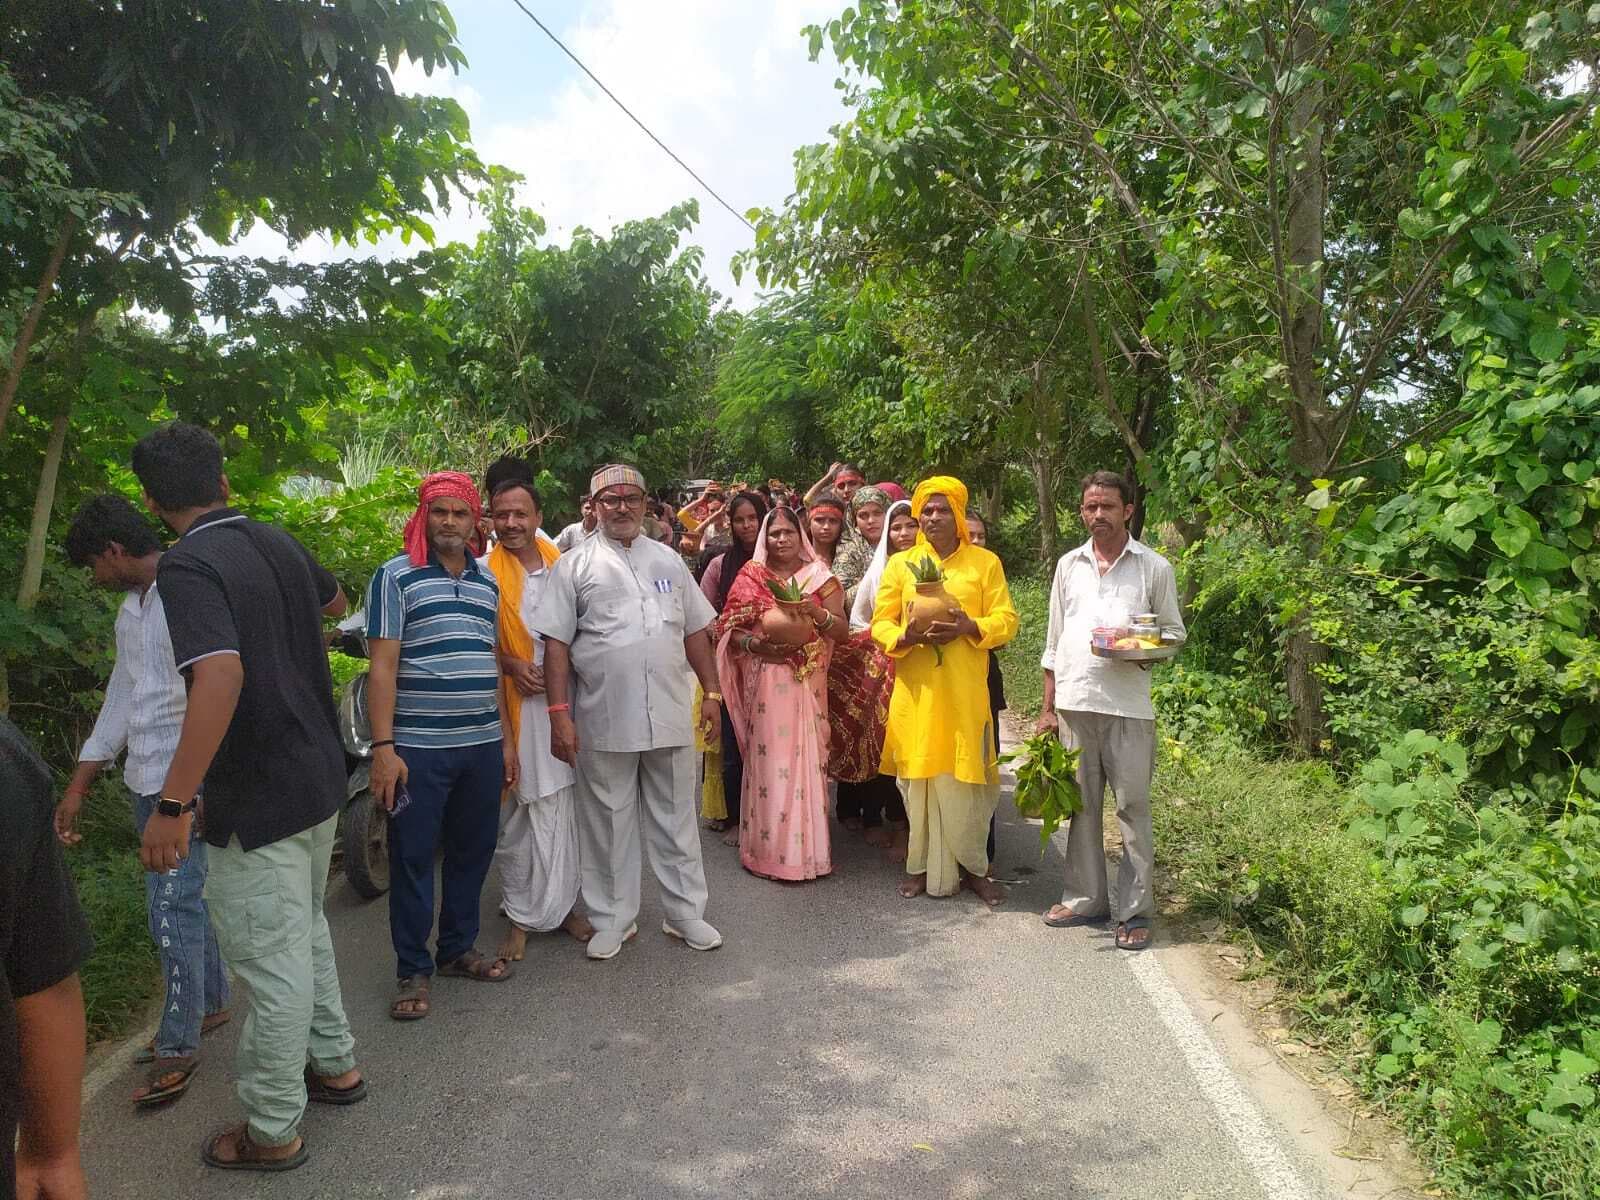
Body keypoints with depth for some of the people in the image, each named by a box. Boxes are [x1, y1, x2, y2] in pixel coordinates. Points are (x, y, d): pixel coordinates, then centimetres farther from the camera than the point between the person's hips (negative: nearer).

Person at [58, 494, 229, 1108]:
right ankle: (209, 1004, 32)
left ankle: (178, 1043, 8)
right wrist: (77, 787, 20)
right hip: (147, 780, 9)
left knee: (174, 908, -4)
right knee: (185, 899, 17)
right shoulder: (131, 610, 14)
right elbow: (120, 701, 20)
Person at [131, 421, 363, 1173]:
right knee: (305, 933, 25)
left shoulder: (187, 567, -19)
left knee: (271, 962, 5)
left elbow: (220, 676, -33)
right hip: (319, 779, 8)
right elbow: (334, 601, 25)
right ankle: (334, 1064, 40)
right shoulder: (277, 543, 5)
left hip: (258, 800, -8)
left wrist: (172, 805, -30)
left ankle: (273, 1132, 21)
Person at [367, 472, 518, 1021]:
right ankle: (413, 969, 17)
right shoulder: (396, 576, -4)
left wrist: (506, 737, 15)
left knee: (472, 850, 14)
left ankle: (458, 948, 30)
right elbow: (382, 666, -9)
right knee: (413, 857, 4)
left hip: (482, 746, 6)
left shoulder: (488, 582, 13)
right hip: (418, 748, -5)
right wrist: (383, 746, -15)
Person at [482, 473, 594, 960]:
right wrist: (510, 664, -14)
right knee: (518, 810, 2)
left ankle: (562, 902, 22)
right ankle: (521, 914, 14)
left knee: (561, 806, 9)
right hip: (512, 702, -3)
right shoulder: (485, 571, -3)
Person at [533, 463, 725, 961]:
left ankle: (686, 912, 26)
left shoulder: (668, 560, 12)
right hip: (603, 720, -3)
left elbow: (696, 632, 14)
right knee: (608, 823, 9)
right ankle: (612, 919, 25)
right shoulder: (575, 565, 1)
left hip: (671, 716, 3)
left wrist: (712, 693, 8)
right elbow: (556, 642, -4)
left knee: (676, 818, 12)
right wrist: (559, 713, -10)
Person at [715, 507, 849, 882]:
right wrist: (755, 644, -14)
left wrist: (817, 613, -15)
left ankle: (807, 847, 11)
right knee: (767, 760, -1)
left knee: (805, 757, 0)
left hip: (806, 683, 0)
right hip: (763, 684, 0)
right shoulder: (749, 577, 8)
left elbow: (843, 631, 3)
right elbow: (730, 631, 5)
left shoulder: (819, 577, 7)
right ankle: (767, 848, 8)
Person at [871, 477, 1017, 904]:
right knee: (919, 777, 4)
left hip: (964, 690, -1)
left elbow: (1006, 620, 2)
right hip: (915, 688, 1)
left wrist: (970, 627, -16)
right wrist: (906, 637, -15)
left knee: (965, 779, 0)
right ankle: (922, 865, 18)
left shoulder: (985, 562, 7)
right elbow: (880, 624, 6)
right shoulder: (900, 564, 9)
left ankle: (972, 867, 17)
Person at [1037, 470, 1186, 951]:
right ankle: (1085, 897, 21)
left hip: (1128, 703, -3)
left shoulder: (1154, 567, 4)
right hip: (1073, 699, 3)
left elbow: (1174, 631, 8)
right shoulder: (1069, 565, 12)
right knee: (1082, 803, 10)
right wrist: (1047, 707, 10)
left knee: (1133, 806, -2)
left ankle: (1135, 911, 7)